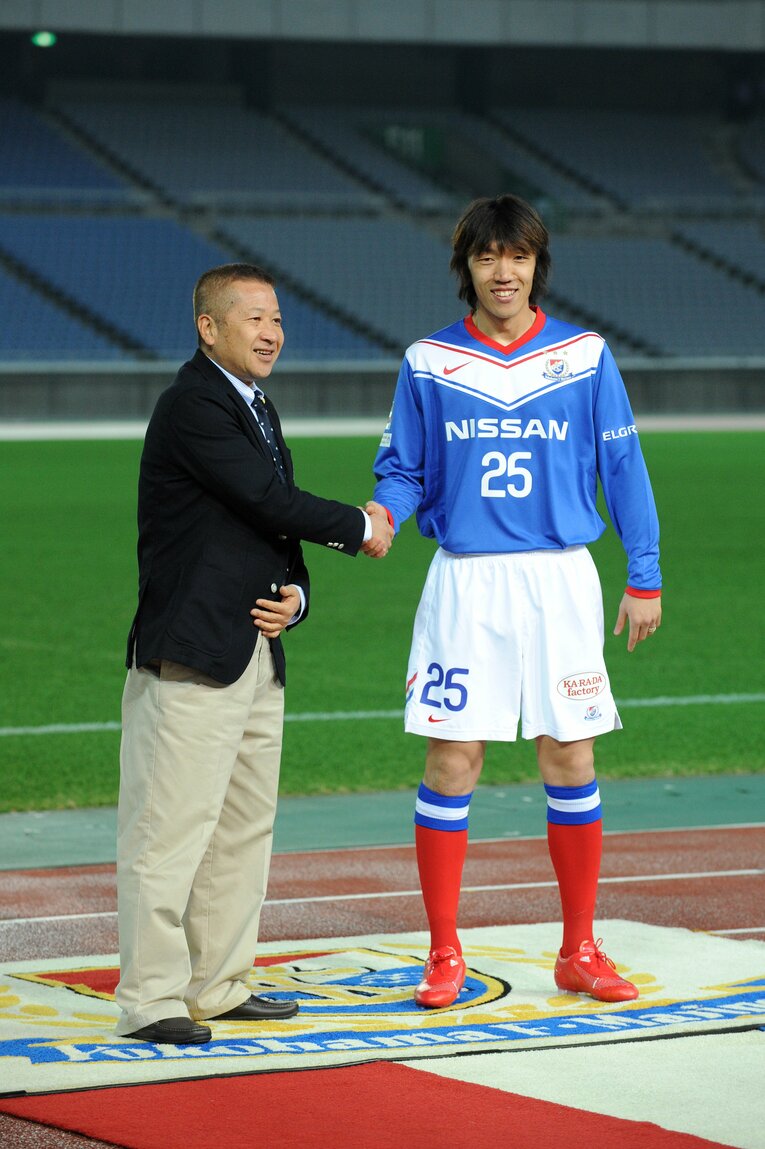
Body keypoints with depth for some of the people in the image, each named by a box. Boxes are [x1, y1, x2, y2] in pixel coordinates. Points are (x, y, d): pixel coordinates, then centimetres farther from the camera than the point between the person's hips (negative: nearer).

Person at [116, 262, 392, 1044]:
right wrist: (360, 529, -2)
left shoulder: (255, 412, 18)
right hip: (192, 657, -10)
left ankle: (219, 985, 19)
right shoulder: (192, 407, -12)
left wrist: (293, 596, 1)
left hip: (256, 654, 10)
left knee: (244, 828, 12)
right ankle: (150, 1000, -5)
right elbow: (274, 503, -17)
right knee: (170, 828, -8)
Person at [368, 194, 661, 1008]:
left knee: (571, 763, 3)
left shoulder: (584, 356, 3)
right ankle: (444, 955, 6)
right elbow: (403, 470, 6)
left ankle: (579, 953, 14)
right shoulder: (428, 362, 3)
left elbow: (622, 467, 6)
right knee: (451, 764, -2)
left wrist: (644, 577, 3)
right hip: (465, 582, 0)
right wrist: (382, 513, -16)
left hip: (561, 581, 1)